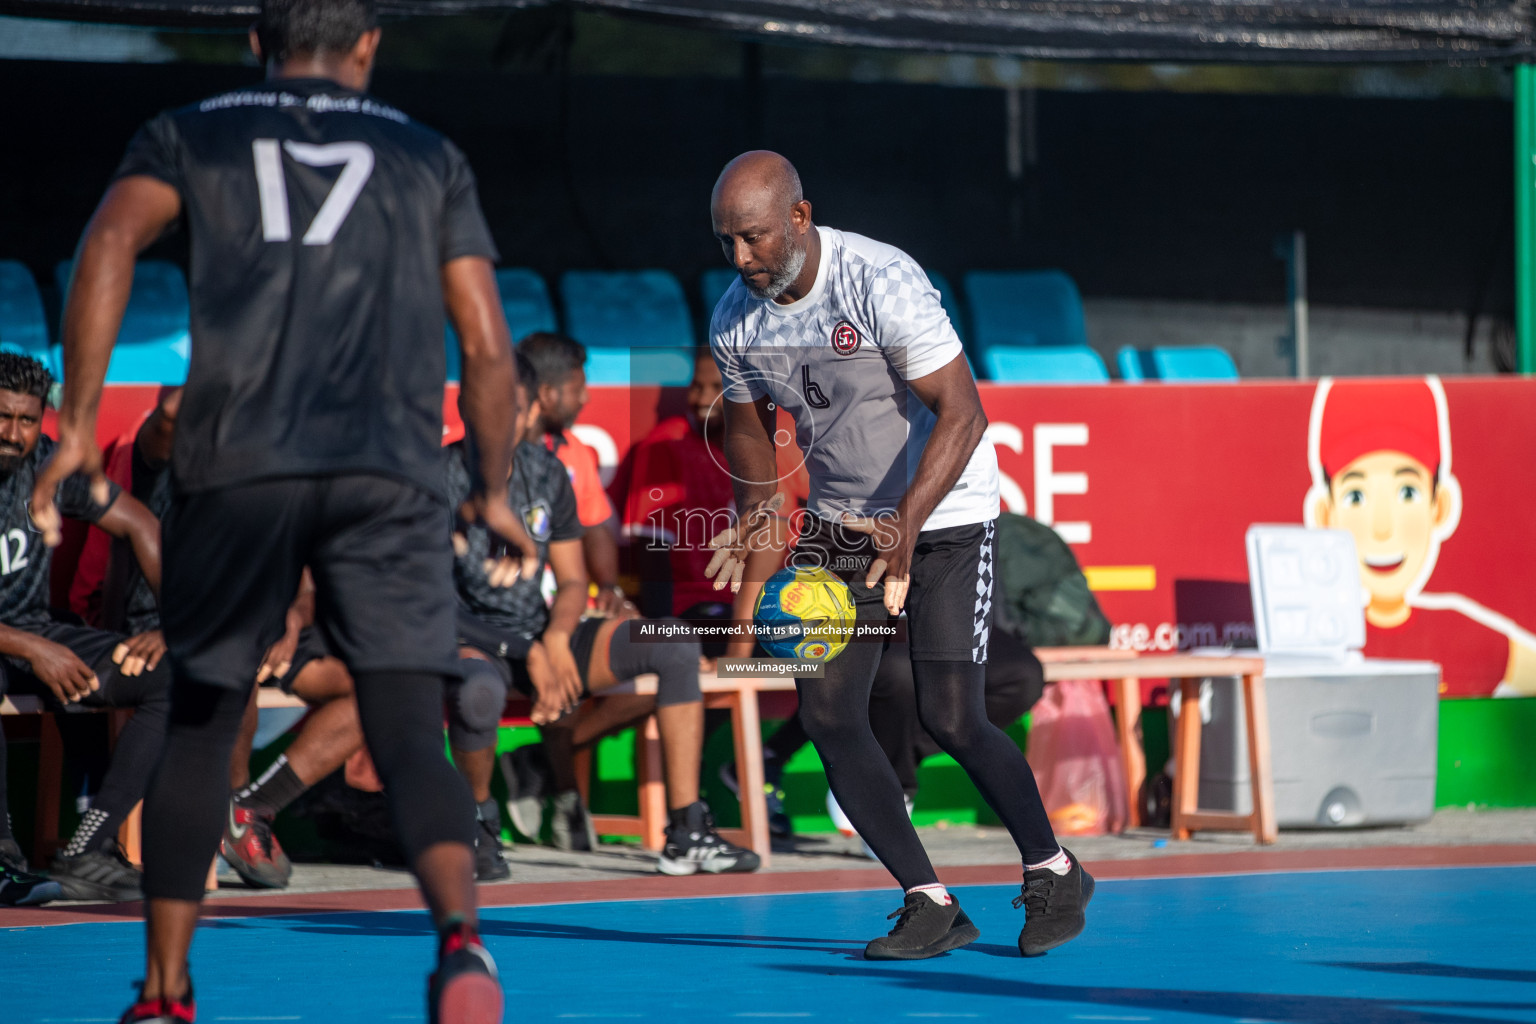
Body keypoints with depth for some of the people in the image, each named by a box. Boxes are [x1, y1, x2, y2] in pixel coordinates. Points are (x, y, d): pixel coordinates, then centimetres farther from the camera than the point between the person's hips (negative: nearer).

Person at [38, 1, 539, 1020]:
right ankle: (461, 935, -32)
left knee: (201, 726, 14)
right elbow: (489, 349, 14)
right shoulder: (430, 157, 19)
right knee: (410, 734, -6)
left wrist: (78, 425, -6)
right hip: (391, 475, 0)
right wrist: (493, 494, 27)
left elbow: (112, 239, -4)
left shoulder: (190, 134, 17)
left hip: (237, 467, 0)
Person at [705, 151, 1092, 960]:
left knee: (949, 718, -13)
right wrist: (754, 508, -7)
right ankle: (931, 907, 2)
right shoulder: (736, 318, -6)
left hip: (943, 511, -6)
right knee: (825, 711, -8)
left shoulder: (881, 282, -26)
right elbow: (748, 422, 13)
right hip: (840, 520, 6)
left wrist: (907, 522, -40)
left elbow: (962, 412, -29)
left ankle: (1053, 872, 12)